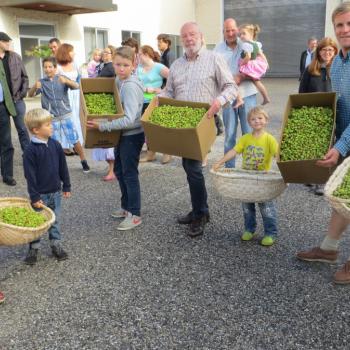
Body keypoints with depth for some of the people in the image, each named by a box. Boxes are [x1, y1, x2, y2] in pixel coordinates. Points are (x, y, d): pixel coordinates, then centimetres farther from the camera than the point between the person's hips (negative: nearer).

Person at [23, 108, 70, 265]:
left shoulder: (55, 145, -1)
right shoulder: (30, 150, -16)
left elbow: (63, 168, 8)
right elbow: (30, 176, -15)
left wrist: (66, 186, 10)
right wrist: (34, 197, -16)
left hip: (55, 192, 4)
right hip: (40, 194, -4)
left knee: (55, 221, 15)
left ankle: (56, 245, 29)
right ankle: (33, 249, 23)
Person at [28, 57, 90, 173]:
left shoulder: (62, 78, -3)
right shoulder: (42, 82, 0)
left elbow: (76, 86, -18)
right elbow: (30, 95, -8)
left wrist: (66, 81, -39)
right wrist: (35, 87, -30)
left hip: (66, 115, -1)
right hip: (52, 118, 1)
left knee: (75, 140, 4)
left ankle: (84, 161, 20)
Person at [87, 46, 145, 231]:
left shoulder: (130, 86, -23)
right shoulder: (118, 80, 5)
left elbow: (129, 119, -30)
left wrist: (102, 126, -28)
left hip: (132, 135, -9)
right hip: (122, 134, 9)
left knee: (129, 174, -1)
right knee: (119, 170, 18)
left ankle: (135, 215, 12)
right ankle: (126, 207, 34)